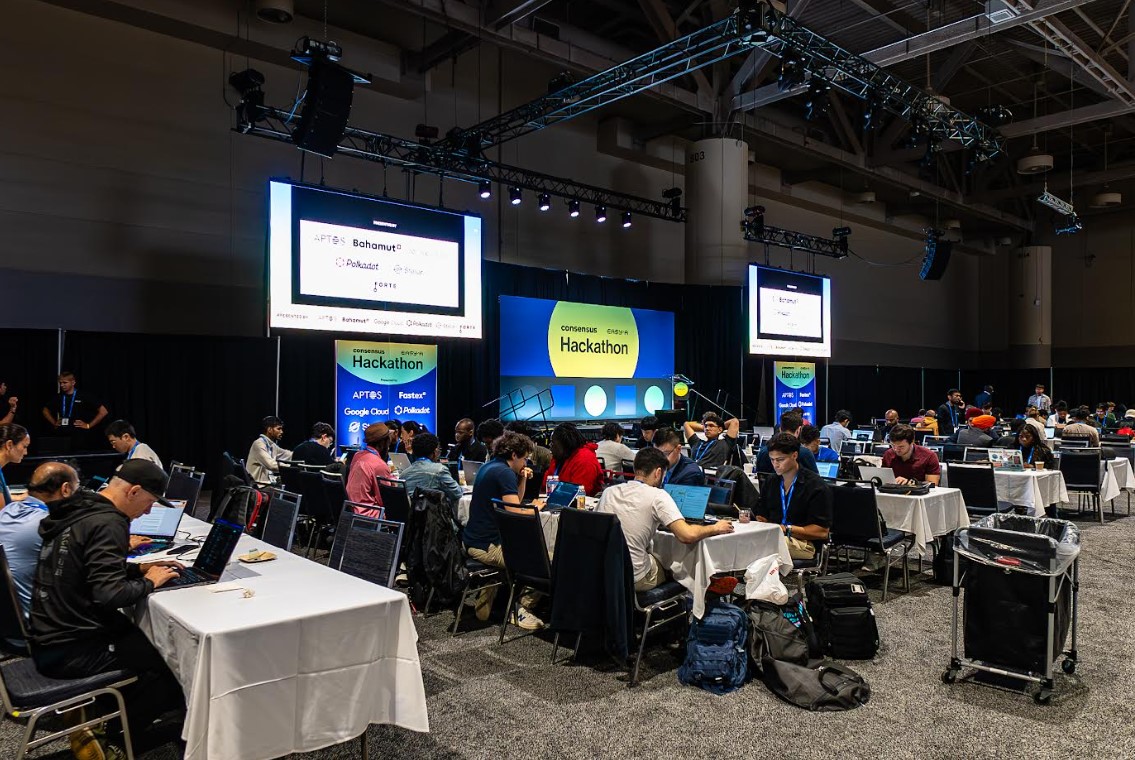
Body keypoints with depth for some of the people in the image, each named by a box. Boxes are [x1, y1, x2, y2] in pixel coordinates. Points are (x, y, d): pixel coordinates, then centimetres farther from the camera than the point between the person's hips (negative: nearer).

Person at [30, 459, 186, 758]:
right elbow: (109, 594, -29)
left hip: (49, 638, 9)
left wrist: (140, 568, 10)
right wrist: (149, 582, -11)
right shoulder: (107, 523, -22)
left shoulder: (79, 510, 7)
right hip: (69, 650, -9)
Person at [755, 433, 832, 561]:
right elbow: (762, 518, 19)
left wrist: (787, 529, -15)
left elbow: (822, 532, -6)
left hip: (804, 543, -5)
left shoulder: (816, 486, -2)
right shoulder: (771, 483, 19)